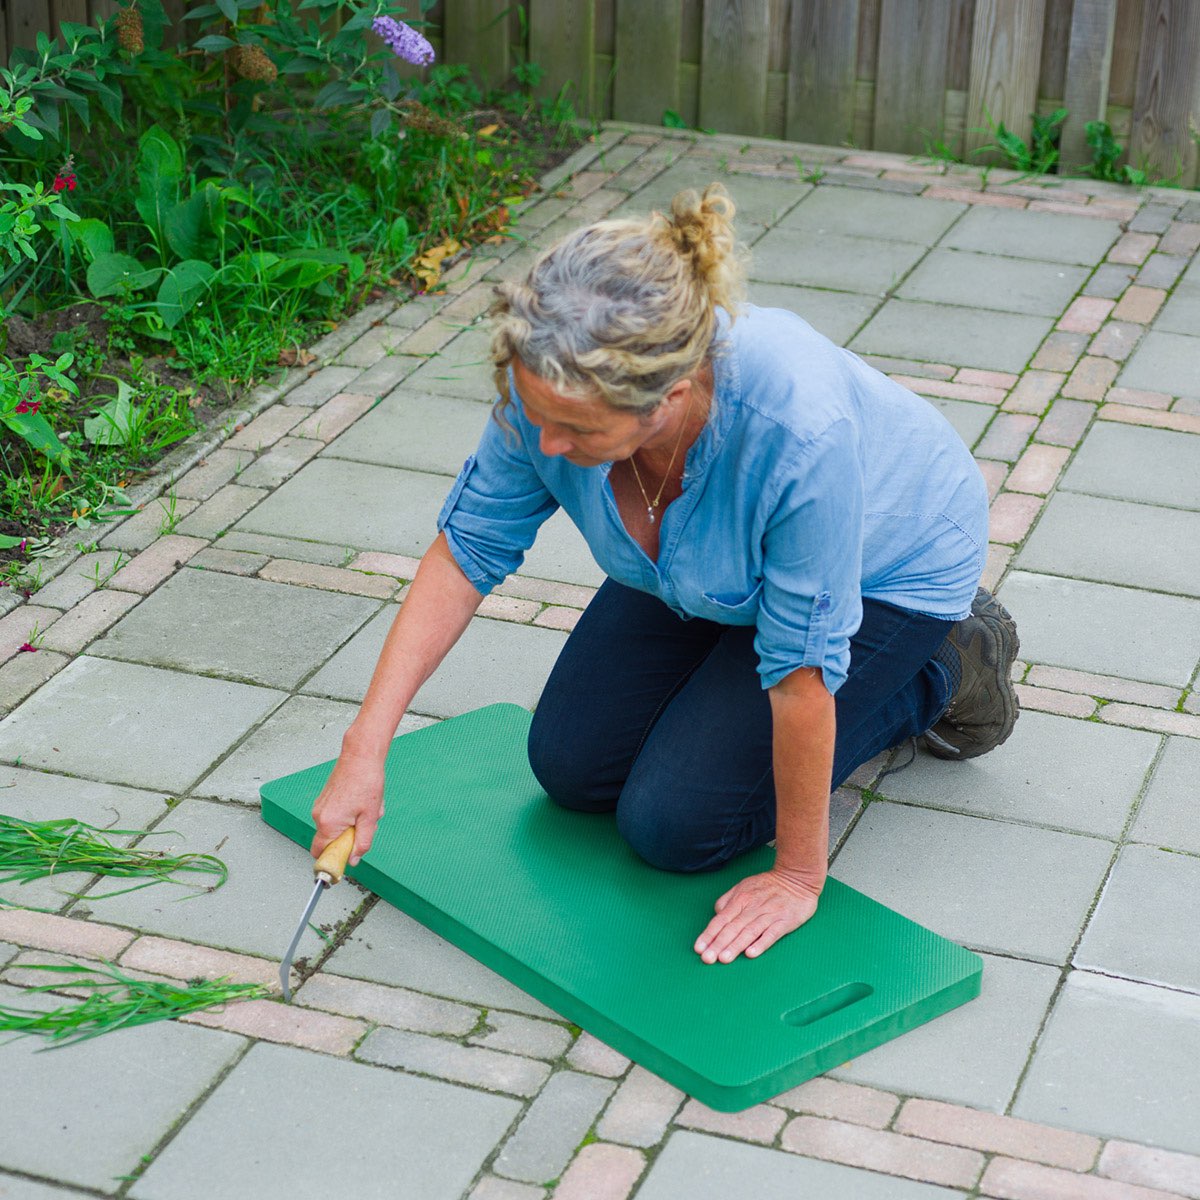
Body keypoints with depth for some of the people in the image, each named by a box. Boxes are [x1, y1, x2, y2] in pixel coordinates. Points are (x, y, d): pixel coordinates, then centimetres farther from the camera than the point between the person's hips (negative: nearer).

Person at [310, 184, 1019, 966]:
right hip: (712, 561, 6)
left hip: (886, 569, -5)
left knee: (675, 822, -9)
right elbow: (467, 550, -16)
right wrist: (366, 749, -19)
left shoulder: (797, 430, -46)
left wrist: (800, 875, -22)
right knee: (572, 764, 4)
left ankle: (944, 671, 7)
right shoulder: (556, 382, -30)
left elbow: (803, 671, -34)